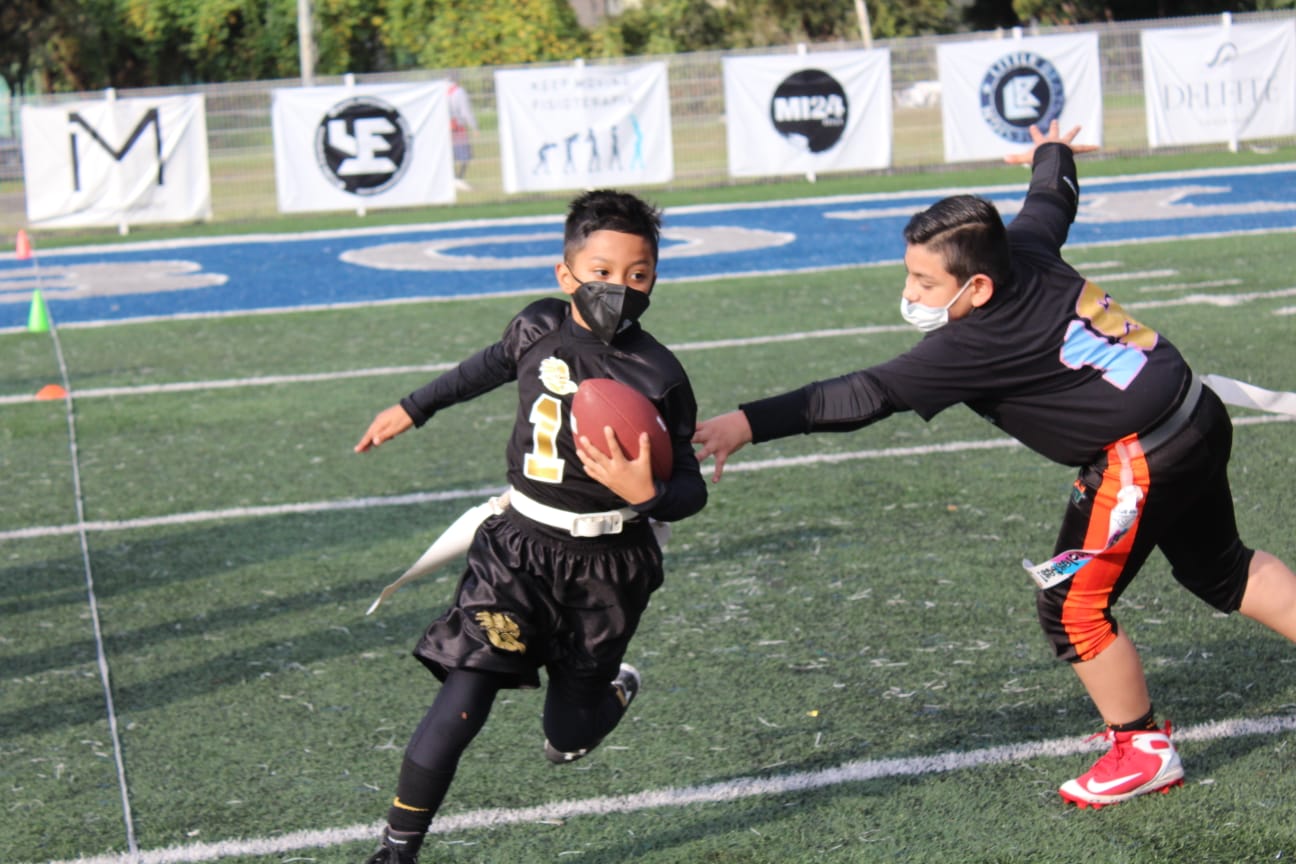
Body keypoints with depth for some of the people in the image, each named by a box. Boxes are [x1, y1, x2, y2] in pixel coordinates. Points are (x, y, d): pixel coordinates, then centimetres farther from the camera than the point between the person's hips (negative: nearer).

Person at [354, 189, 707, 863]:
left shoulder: (658, 377, -14)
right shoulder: (538, 329, -4)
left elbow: (690, 490, -10)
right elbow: (493, 365, 20)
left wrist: (647, 495, -34)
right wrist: (413, 409, 31)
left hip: (607, 567, -1)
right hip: (521, 545, 2)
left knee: (565, 744, 10)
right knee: (461, 705, -14)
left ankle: (614, 685, 46)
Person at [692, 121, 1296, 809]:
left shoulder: (976, 343, -26)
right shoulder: (1024, 247, -4)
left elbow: (865, 397, -29)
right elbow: (1053, 198, 19)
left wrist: (751, 423, -31)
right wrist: (1051, 153, 42)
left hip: (1141, 461, -10)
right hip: (1197, 420, 10)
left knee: (1072, 606, 2)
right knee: (1219, 569, 28)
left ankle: (1143, 751, 17)